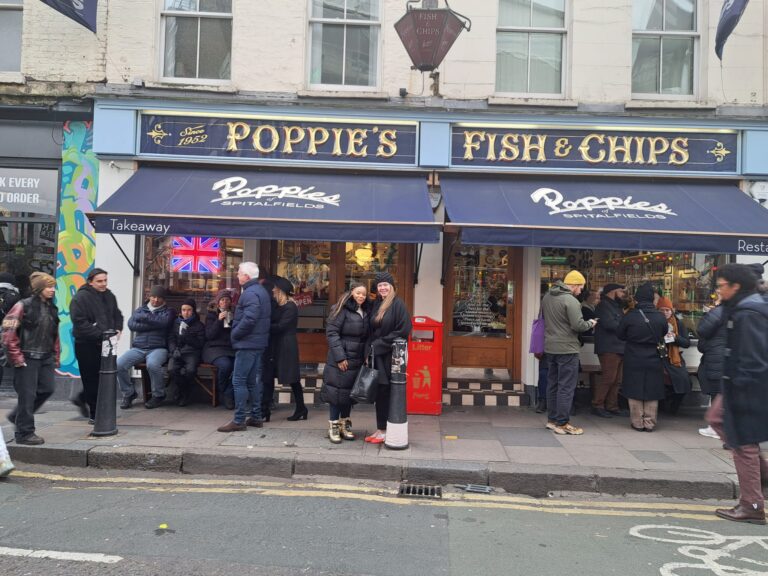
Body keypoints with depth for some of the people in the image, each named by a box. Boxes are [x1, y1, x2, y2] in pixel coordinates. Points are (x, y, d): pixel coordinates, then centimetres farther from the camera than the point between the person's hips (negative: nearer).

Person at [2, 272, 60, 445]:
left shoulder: (51, 308, 11)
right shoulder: (23, 306, -11)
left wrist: (55, 356, 13)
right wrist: (16, 357, -13)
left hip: (45, 358, 7)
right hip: (27, 358, -7)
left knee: (47, 388, 6)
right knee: (27, 394, -1)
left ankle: (18, 417, 28)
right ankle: (25, 433, 12)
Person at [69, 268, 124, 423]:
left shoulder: (109, 296, 11)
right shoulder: (80, 298, -12)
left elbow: (117, 315, 20)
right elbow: (80, 323, -19)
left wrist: (117, 330, 0)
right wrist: (101, 335, -22)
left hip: (104, 345, 7)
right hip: (86, 346, -7)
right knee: (92, 379, 1)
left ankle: (82, 399, 38)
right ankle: (95, 415, 11)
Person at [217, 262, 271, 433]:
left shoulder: (250, 293, -16)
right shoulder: (261, 291, 16)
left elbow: (248, 319, -27)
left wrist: (235, 334, -13)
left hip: (247, 344, -10)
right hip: (258, 343, 10)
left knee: (239, 381, -6)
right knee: (253, 380, 14)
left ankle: (239, 420, -4)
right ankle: (256, 417, 19)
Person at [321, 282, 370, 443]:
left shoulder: (366, 312, 10)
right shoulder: (343, 310, -9)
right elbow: (331, 332, -14)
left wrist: (366, 356, 3)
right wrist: (340, 357, -17)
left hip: (357, 360, 6)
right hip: (340, 359, -6)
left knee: (350, 392, 11)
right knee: (337, 391, 0)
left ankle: (345, 425, 23)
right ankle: (333, 427, 10)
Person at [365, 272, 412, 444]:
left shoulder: (398, 304, -9)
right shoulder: (376, 305, 13)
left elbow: (403, 330, -16)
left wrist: (380, 344, -14)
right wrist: (370, 349, 4)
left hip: (390, 356, -7)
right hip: (376, 355, 7)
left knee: (385, 392, -1)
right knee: (379, 393, 10)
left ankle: (386, 431, 9)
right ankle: (380, 429, 19)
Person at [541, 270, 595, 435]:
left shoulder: (547, 297, 8)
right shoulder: (571, 301, -18)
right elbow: (578, 325, -20)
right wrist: (590, 323, -2)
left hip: (550, 347, 8)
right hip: (567, 349, -8)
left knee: (552, 384, 15)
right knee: (566, 387, -1)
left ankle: (552, 419, 23)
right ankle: (562, 423, 3)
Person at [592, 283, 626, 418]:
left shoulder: (615, 306, 24)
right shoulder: (604, 306, -8)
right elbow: (609, 324, -21)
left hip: (618, 348, 10)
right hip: (609, 349, -10)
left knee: (616, 380, 9)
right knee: (608, 378, -11)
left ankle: (612, 406, 15)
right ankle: (597, 406, -4)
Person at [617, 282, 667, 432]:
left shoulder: (630, 316, -14)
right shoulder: (661, 317, -8)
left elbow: (620, 334, -1)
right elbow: (663, 335, 8)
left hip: (634, 360, -2)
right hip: (654, 360, 2)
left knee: (635, 392, 9)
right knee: (652, 393, 11)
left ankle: (637, 422, 13)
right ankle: (650, 423, 16)